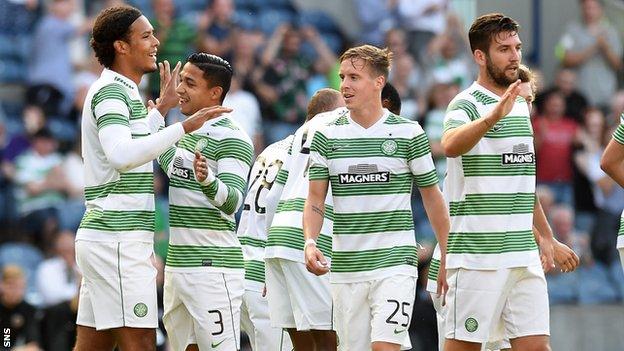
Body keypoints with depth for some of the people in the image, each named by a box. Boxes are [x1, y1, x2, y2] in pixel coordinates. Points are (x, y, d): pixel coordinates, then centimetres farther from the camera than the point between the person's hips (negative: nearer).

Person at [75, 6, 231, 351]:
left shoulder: (118, 91, 21)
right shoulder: (110, 90, -11)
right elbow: (121, 155, -28)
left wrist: (161, 108, 39)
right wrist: (184, 126, -29)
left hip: (103, 237, 10)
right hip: (118, 240, -10)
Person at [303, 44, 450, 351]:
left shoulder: (409, 133, 0)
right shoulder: (326, 136, 5)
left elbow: (431, 196, 7)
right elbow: (315, 199, 4)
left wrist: (447, 257, 7)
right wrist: (310, 242, -14)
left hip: (395, 261, -3)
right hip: (345, 266, 3)